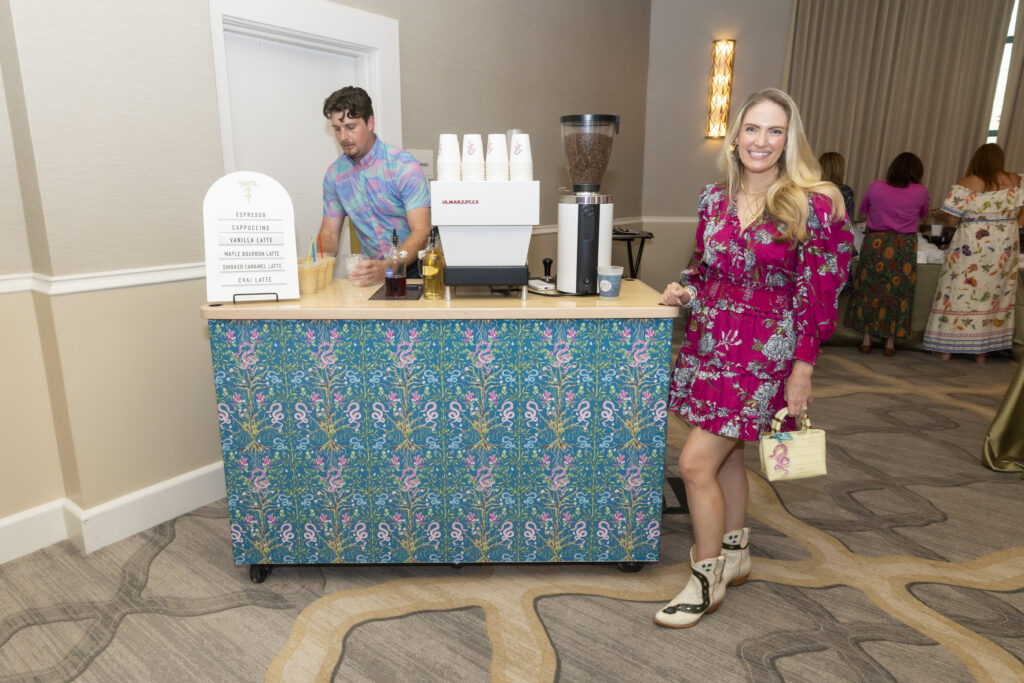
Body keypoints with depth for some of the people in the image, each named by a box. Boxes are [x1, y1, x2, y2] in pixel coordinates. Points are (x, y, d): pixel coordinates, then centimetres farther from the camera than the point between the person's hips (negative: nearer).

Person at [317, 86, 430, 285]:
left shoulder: (404, 165, -10)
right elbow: (330, 233, 12)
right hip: (374, 268, 4)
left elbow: (422, 231, -17)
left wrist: (387, 268, -32)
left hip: (414, 268, -3)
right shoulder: (335, 173, 7)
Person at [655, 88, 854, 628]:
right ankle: (733, 554, 39)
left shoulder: (813, 205, -9)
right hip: (708, 341, 6)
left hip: (763, 351, -6)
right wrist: (684, 289, -3)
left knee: (696, 462, -8)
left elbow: (818, 295, -9)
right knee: (726, 453, 18)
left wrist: (802, 370, -10)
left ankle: (707, 578, 14)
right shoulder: (715, 198, 6)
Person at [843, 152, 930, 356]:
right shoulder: (920, 191, -4)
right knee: (898, 291, 8)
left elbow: (863, 209, 13)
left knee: (869, 288, 9)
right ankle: (890, 342, 14)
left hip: (875, 243, 0)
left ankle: (866, 340, 12)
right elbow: (925, 213, 16)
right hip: (905, 246, 0)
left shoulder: (875, 187, -4)